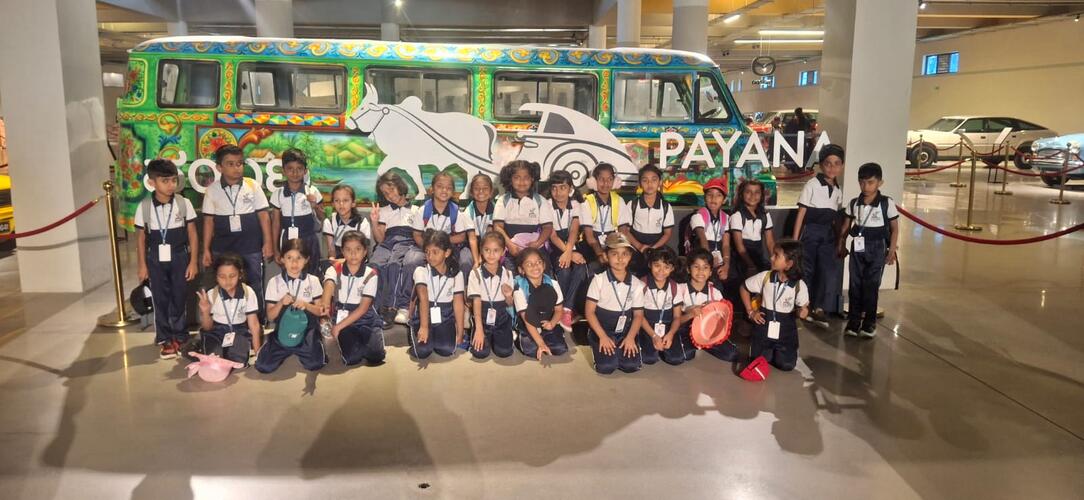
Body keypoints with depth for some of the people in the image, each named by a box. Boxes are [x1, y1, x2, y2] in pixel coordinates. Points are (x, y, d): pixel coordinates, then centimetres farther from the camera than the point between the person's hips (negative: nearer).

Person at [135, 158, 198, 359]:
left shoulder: (184, 203, -5)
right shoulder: (144, 206, -4)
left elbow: (192, 235, -1)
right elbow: (141, 238, 3)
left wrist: (193, 261, -3)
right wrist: (142, 265, 2)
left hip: (180, 257, 0)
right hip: (156, 259, 1)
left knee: (179, 297, 6)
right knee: (160, 299, 7)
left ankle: (180, 336, 21)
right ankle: (165, 339, 17)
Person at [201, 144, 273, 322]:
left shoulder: (252, 186, -3)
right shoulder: (213, 190, 0)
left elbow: (263, 215, 0)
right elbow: (209, 221, 4)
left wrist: (267, 243, -3)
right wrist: (206, 250, 3)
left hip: (251, 247, -1)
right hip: (223, 248, 1)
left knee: (255, 287, 6)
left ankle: (259, 325, 20)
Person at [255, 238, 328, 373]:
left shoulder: (313, 281, 1)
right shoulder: (274, 282, 1)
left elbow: (320, 311, 4)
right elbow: (270, 316, 2)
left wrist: (306, 305, -16)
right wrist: (281, 303, -17)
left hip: (306, 328, 0)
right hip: (283, 329, 1)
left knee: (315, 364, -23)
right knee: (263, 366, -17)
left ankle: (298, 351, 11)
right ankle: (287, 351, 14)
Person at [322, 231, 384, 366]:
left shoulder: (371, 274, -7)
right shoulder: (334, 269, -5)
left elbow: (363, 307, -11)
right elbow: (329, 286, -28)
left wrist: (338, 326, -18)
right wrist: (324, 307, -50)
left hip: (365, 319, 0)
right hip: (342, 317, 0)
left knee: (376, 356, -19)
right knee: (352, 359, -21)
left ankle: (360, 341, 15)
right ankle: (348, 339, 13)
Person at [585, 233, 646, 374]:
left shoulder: (636, 284, -1)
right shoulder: (599, 280, -10)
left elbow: (638, 315, 2)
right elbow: (589, 311, -9)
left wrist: (630, 337, -13)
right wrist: (603, 336, -16)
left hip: (625, 332, 2)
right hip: (602, 330, -2)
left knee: (631, 366, -17)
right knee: (606, 367, -21)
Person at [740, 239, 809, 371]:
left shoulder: (799, 285, -14)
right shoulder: (765, 276, -11)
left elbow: (803, 306, -1)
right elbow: (744, 288, 5)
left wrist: (803, 311, -27)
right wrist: (751, 311, 2)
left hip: (785, 328, -1)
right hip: (764, 325, 1)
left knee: (786, 365, -4)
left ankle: (778, 350, 30)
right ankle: (770, 349, 35)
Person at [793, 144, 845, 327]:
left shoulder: (838, 190, 10)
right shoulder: (812, 185, -7)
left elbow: (836, 218, 14)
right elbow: (801, 213, -7)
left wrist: (840, 242, 11)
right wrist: (795, 239, -10)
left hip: (828, 234, 5)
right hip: (810, 231, -5)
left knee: (831, 270, -6)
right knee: (806, 270, 4)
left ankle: (820, 309, 0)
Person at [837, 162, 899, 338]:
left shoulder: (887, 203, -7)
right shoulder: (853, 203, 3)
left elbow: (895, 228, -2)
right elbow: (846, 226, 12)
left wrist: (892, 251, -5)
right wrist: (841, 245, 8)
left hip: (877, 248, -3)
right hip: (857, 248, 3)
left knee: (871, 286, -1)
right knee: (855, 285, 4)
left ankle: (869, 323, 10)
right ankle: (853, 321, 12)